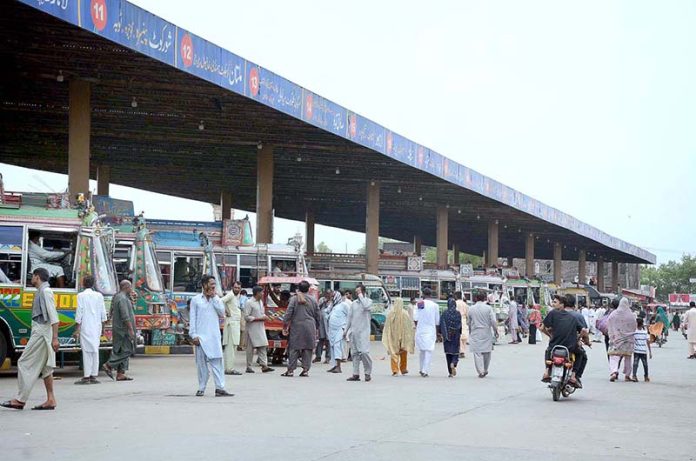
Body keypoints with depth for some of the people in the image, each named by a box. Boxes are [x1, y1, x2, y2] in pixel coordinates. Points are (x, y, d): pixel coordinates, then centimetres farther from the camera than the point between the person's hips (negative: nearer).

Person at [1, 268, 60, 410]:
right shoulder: (41, 292, 18)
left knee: (25, 363, -8)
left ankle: (20, 400, -7)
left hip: (41, 333, -10)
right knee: (44, 366, 8)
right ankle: (50, 400, 7)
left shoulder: (45, 291, -12)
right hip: (40, 333, 10)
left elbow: (53, 316, -19)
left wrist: (55, 338, -23)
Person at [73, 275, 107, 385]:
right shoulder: (99, 295, 8)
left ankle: (86, 376, -6)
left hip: (85, 327, -4)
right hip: (96, 327, 4)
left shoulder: (81, 296, -4)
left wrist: (77, 329, -4)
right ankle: (94, 376, 7)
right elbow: (103, 312, 9)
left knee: (87, 351, -4)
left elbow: (79, 312, -7)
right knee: (95, 350, 8)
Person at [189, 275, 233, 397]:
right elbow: (192, 318, 3)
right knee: (201, 363, 1)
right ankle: (201, 388, 10)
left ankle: (220, 388, -10)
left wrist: (214, 298, -2)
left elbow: (222, 313, -1)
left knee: (217, 362, -6)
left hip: (214, 336, 2)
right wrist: (194, 335, -5)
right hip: (201, 336, -2)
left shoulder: (216, 299, 14)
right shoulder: (196, 300, 5)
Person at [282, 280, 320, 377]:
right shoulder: (313, 300, 5)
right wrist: (316, 328, 21)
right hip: (310, 328, 2)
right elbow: (318, 316, 10)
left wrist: (285, 326, 1)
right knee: (308, 349, 7)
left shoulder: (294, 299, -3)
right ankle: (305, 370, 5)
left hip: (296, 327, -2)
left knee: (294, 348, 2)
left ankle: (290, 370, 1)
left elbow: (288, 314, -6)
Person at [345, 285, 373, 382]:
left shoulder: (368, 301, 1)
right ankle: (356, 374, 8)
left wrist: (361, 296, -12)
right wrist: (346, 330, 16)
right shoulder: (354, 303, 16)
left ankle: (368, 373, -3)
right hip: (353, 331, 6)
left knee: (364, 352, -15)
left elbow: (366, 306, -23)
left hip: (363, 331, -6)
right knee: (354, 353, 4)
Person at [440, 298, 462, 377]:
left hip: (447, 335, 0)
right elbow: (460, 325, -3)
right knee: (455, 352, 10)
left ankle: (450, 372, 6)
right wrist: (460, 334, 6)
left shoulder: (444, 313, -4)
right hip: (456, 335, 0)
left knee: (448, 353, 7)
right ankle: (453, 364, -21)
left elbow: (441, 324, -5)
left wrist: (442, 335, 2)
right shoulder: (458, 313, -4)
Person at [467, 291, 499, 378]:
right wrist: (496, 331, 5)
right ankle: (485, 370, 23)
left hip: (475, 334, 0)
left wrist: (470, 331, 25)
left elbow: (468, 322, 8)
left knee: (477, 353, 0)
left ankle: (481, 371, -8)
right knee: (487, 352, 14)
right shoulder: (488, 308, -5)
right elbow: (493, 321, -7)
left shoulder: (471, 309, -1)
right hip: (486, 333, 0)